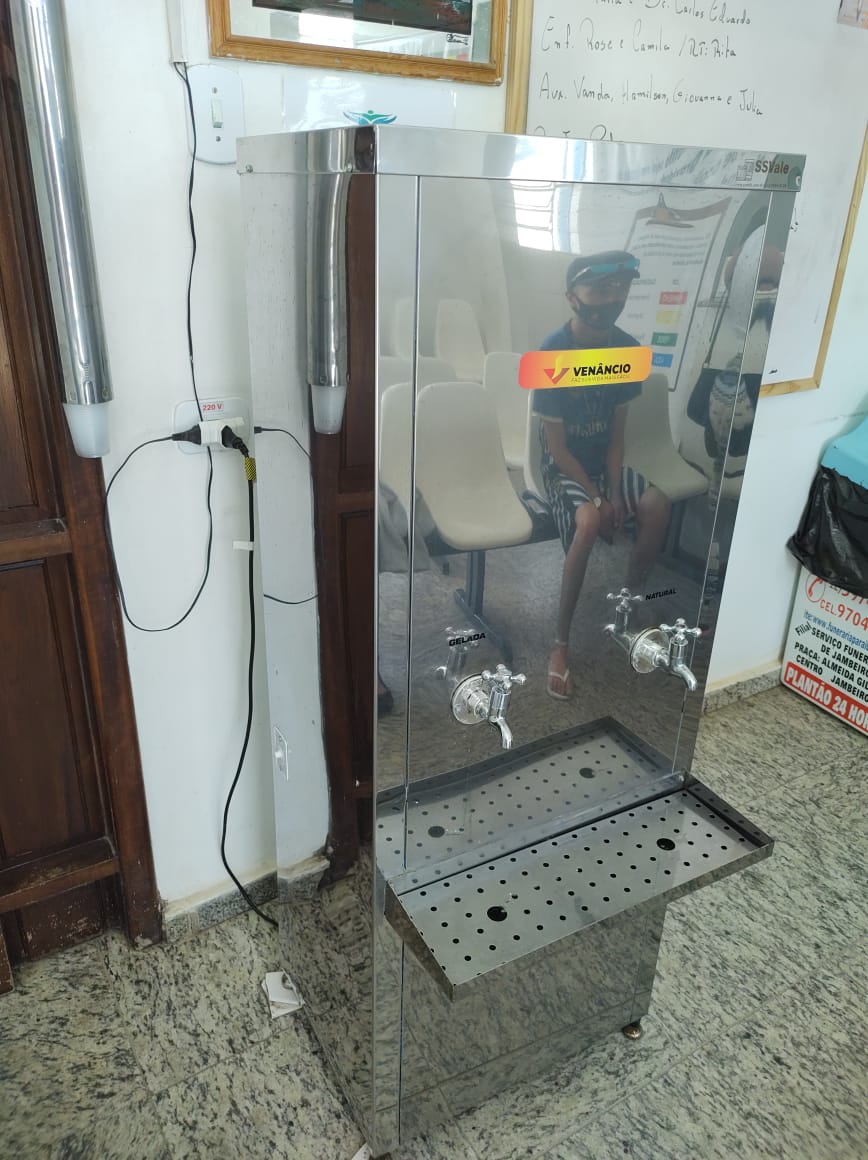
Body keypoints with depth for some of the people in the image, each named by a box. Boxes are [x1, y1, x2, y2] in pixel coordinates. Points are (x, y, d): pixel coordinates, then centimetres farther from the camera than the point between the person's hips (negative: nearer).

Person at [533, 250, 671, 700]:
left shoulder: (627, 348, -5)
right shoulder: (552, 352, -21)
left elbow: (616, 431, -1)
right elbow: (556, 444, -19)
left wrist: (613, 490, -13)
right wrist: (596, 498, -20)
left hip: (605, 460, 5)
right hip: (563, 465, -5)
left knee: (657, 505, -19)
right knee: (587, 521, -32)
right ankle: (560, 645, -22)